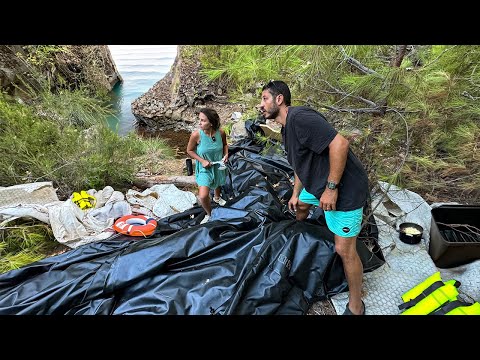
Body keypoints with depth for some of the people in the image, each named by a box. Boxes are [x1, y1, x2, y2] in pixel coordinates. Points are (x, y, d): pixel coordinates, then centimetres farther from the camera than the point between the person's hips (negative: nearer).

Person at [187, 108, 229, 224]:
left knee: (218, 183, 32)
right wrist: (202, 160, -21)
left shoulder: (221, 133, -20)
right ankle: (209, 214, 18)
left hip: (218, 165, 3)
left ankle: (217, 197, 68)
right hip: (204, 167, -3)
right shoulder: (196, 134, -27)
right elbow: (189, 150, -11)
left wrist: (226, 154, -14)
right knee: (203, 196, -14)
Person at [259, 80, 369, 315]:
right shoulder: (286, 129, 11)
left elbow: (340, 143, -31)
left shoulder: (299, 117, -23)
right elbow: (300, 166, 21)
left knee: (344, 250, -5)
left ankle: (356, 306, 15)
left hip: (344, 188, -10)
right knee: (300, 205, 32)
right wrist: (295, 194, 21)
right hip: (317, 182, 10)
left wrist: (331, 188, -27)